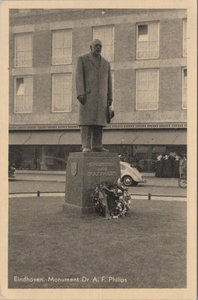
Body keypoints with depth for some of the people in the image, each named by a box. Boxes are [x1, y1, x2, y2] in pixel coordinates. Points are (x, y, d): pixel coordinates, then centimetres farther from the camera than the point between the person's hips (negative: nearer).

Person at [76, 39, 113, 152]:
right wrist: (80, 94, -17)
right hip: (88, 94, -4)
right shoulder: (82, 59, 4)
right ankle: (86, 146, -10)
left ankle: (97, 146, 1)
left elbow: (109, 81, 14)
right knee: (86, 120, -10)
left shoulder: (106, 63, 17)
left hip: (101, 96, 5)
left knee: (99, 121, -1)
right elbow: (79, 77, -6)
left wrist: (110, 98, 7)